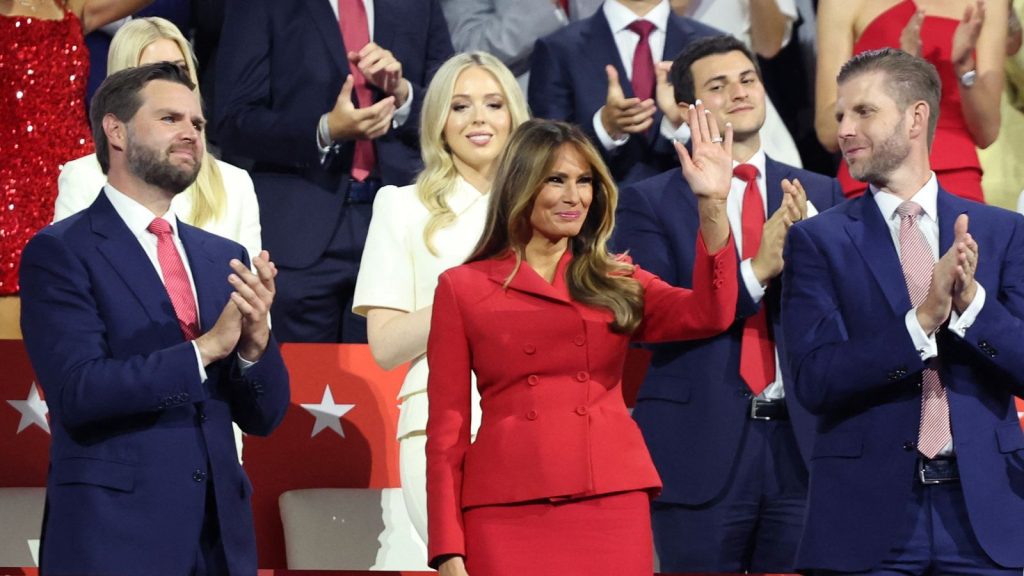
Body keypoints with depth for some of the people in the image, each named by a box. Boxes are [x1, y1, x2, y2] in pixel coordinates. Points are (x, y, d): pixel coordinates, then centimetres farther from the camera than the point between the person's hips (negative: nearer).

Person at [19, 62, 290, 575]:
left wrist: (255, 340, -9)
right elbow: (77, 391, -16)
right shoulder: (58, 253, -3)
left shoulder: (223, 258, 12)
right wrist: (206, 348, -17)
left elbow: (264, 416, 10)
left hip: (219, 535, 5)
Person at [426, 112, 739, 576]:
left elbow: (710, 315, -5)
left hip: (611, 503, 2)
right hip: (507, 514, -2)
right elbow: (447, 426, 5)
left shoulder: (616, 282, 14)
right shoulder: (463, 288, 8)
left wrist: (712, 204, -14)